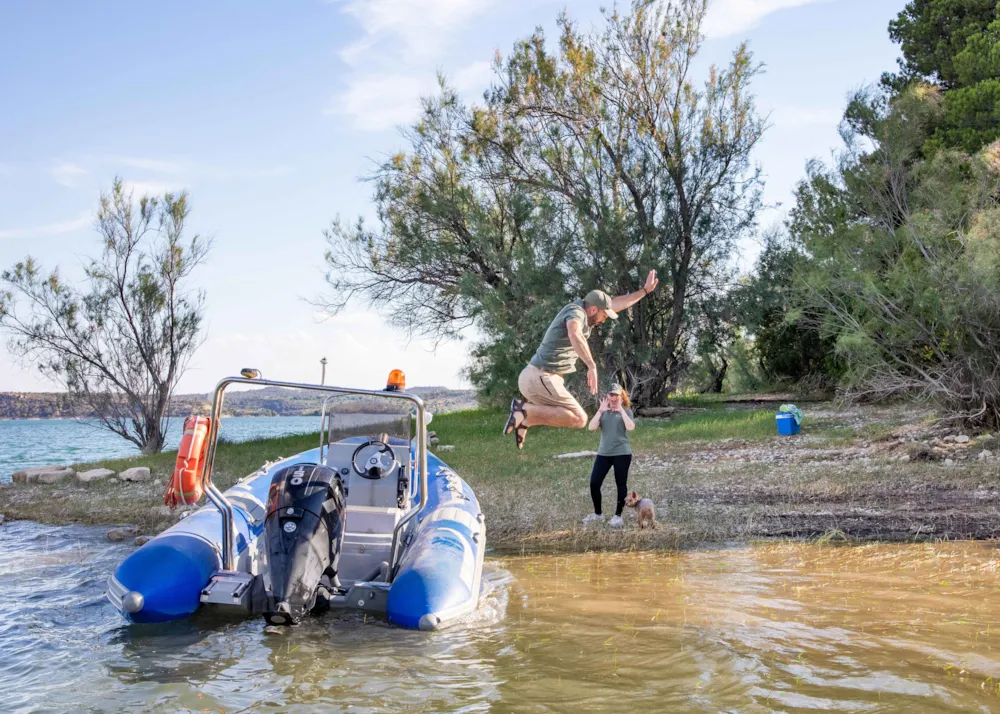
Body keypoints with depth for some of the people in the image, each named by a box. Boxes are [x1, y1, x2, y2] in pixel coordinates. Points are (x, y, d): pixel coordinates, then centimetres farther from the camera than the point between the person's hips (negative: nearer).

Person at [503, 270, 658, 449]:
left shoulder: (582, 308, 15)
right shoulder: (576, 311, -13)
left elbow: (616, 304, 28)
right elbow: (575, 335, -37)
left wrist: (645, 290, 33)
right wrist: (592, 366, -42)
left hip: (532, 378, 10)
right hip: (541, 379, -10)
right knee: (579, 419, -13)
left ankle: (524, 419, 12)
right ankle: (526, 410, -15)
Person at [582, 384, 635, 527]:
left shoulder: (626, 411, 1)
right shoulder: (603, 412, 9)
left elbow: (630, 427, -18)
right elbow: (592, 427, -6)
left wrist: (621, 409, -18)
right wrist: (600, 410, -13)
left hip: (622, 453, -3)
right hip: (603, 453, 3)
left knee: (621, 484, 4)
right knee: (594, 483, 1)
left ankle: (618, 515, 16)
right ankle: (598, 513, 18)